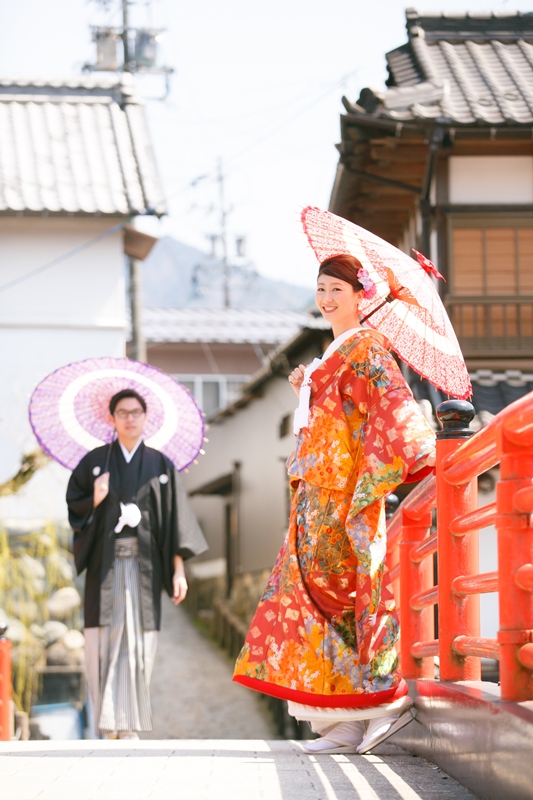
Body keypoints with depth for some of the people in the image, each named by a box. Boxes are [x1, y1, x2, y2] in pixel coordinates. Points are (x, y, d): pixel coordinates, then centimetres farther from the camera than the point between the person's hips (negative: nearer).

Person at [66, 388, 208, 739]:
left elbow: (176, 521, 5)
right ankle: (110, 724, -3)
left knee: (138, 641, -5)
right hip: (105, 563, 0)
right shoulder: (95, 461, 8)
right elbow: (73, 506, 8)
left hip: (144, 565, 0)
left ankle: (130, 723, -1)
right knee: (105, 640, -7)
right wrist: (95, 501, -13)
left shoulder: (161, 466, 9)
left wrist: (178, 569, -2)